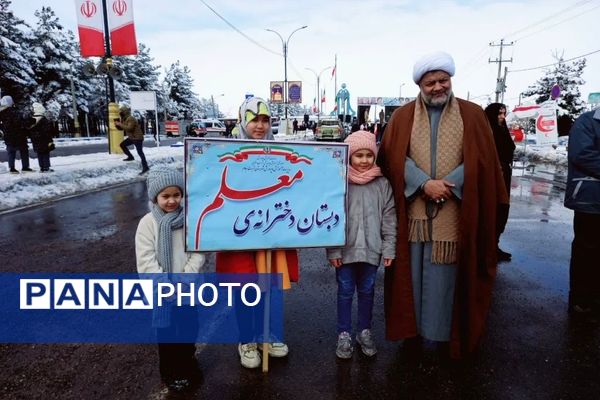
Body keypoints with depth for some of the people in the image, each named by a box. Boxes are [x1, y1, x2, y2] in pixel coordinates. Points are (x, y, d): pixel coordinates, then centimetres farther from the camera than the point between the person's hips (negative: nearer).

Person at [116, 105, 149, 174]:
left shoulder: (131, 119, -20)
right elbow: (121, 128, 18)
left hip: (138, 138, -10)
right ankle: (130, 157, 26)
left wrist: (120, 124, -25)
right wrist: (117, 125, -3)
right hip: (131, 137, 10)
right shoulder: (124, 119, 11)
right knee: (122, 145, 16)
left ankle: (145, 167, -13)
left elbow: (129, 128, -32)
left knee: (140, 152, -12)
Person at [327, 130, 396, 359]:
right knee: (345, 292, 10)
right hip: (345, 249, -2)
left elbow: (389, 218, 3)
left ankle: (364, 332, 33)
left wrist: (389, 248, 0)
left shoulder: (382, 184, 0)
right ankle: (344, 334, 25)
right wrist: (333, 250, -9)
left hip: (371, 249, 2)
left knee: (367, 291, 16)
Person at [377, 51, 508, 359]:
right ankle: (412, 329, 21)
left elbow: (480, 161, 1)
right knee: (413, 272, 6)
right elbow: (394, 158, -1)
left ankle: (439, 334, 20)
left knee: (443, 273, 5)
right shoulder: (403, 117, 7)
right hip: (412, 210, 1)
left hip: (453, 212, 0)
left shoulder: (472, 115, 7)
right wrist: (425, 184, -14)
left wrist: (446, 185, -12)